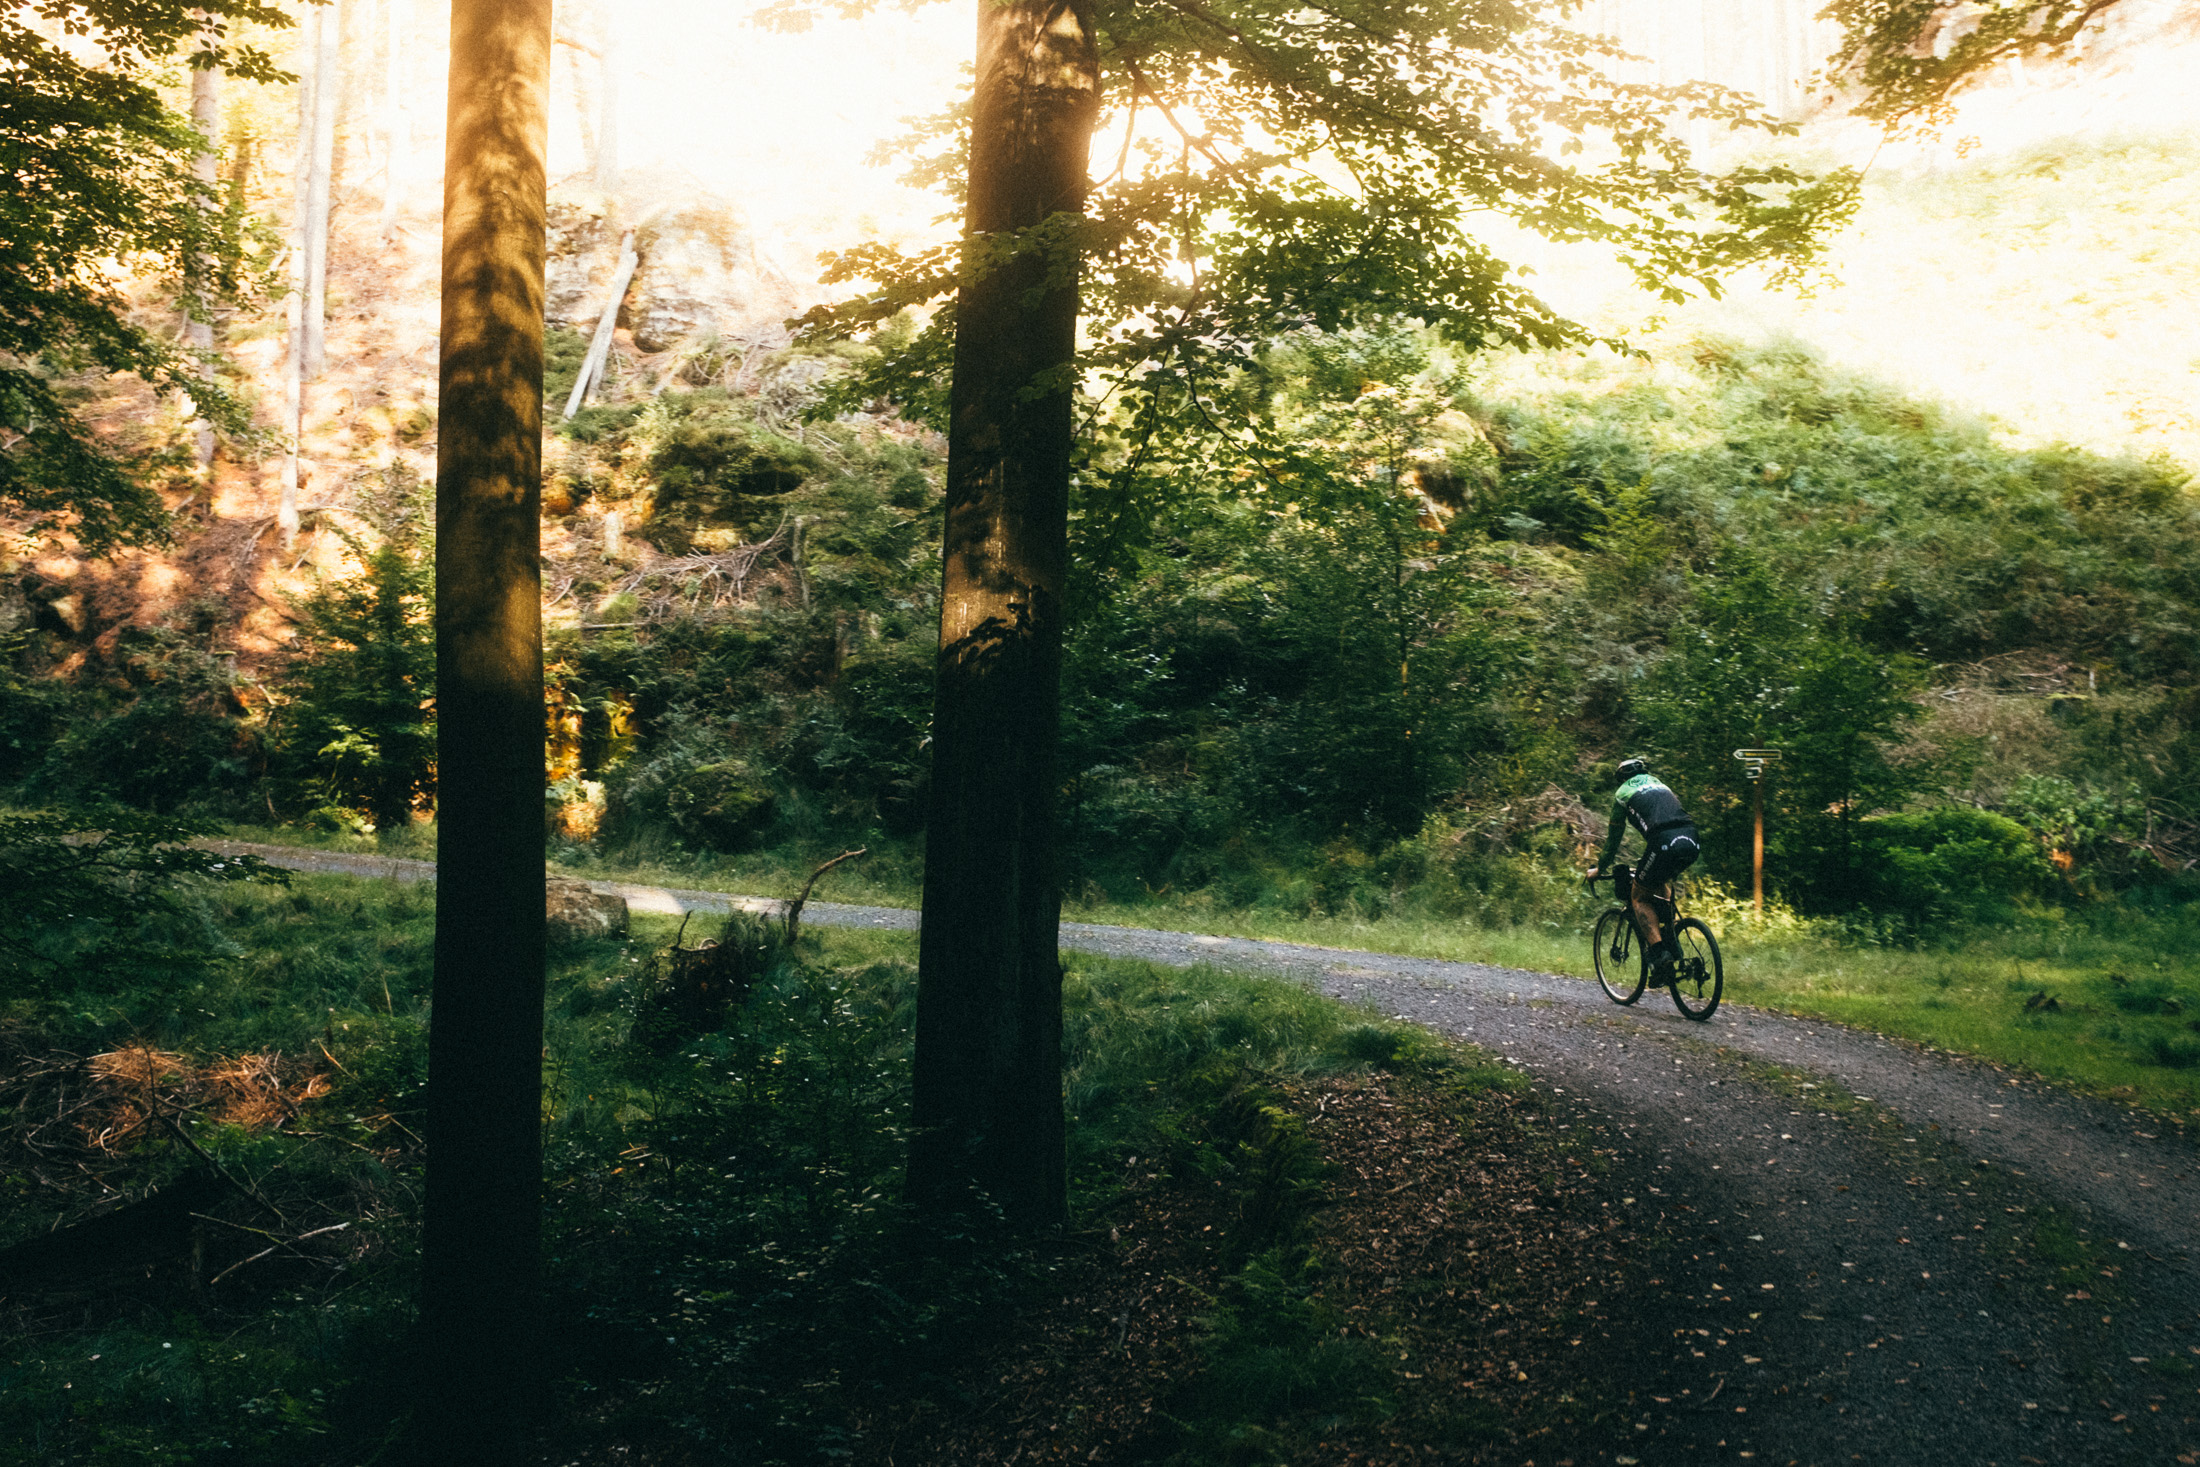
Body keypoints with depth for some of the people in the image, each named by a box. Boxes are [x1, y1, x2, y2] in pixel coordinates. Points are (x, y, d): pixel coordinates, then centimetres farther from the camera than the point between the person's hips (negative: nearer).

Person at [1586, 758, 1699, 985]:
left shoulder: (1623, 792, 22)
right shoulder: (1661, 785, 37)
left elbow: (1614, 836, 27)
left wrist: (1600, 869, 41)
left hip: (1665, 843, -6)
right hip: (1691, 843, 6)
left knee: (1640, 898, 11)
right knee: (1661, 882, 33)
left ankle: (1660, 954, -7)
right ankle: (1670, 938, 23)